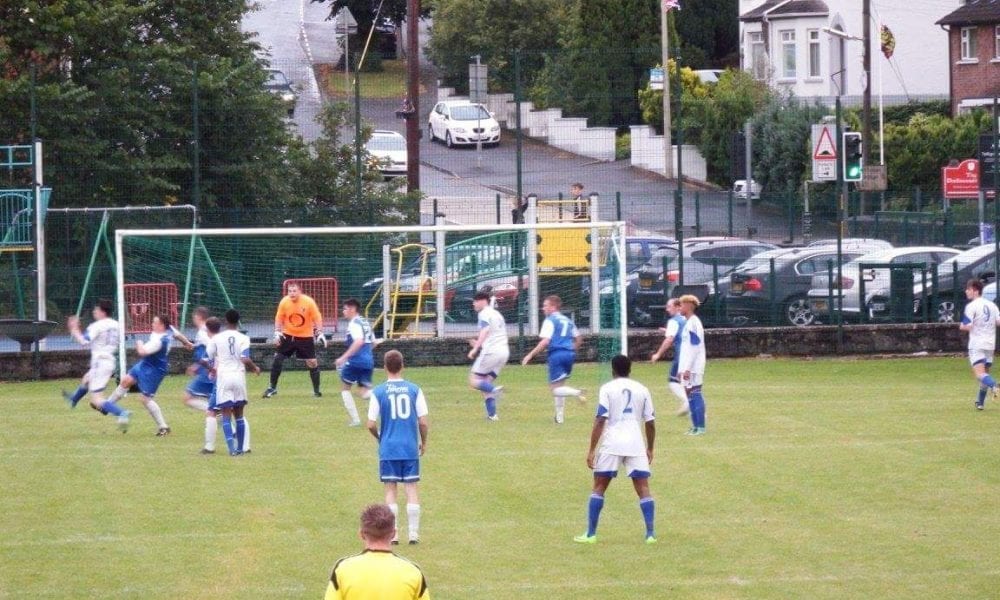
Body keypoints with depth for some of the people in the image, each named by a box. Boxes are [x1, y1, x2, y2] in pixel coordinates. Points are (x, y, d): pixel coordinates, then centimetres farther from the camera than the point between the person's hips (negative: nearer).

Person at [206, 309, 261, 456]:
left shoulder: (216, 338, 0)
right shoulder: (243, 338, -2)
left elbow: (205, 359, 3)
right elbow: (245, 359, -14)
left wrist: (212, 369, 24)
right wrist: (255, 368, 5)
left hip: (223, 378, -1)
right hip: (239, 376, 1)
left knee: (226, 416, -2)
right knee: (239, 415, 14)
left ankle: (232, 448, -16)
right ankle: (240, 448, 16)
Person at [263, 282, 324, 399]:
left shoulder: (309, 302, -17)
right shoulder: (284, 302, -11)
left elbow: (317, 318, -9)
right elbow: (279, 317, 2)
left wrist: (320, 333, -18)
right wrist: (277, 332, -9)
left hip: (306, 337, -2)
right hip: (288, 335, 2)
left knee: (312, 362, -4)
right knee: (277, 359, -2)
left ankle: (316, 390, 9)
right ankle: (272, 388, 11)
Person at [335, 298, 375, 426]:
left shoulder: (354, 323, -11)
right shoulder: (365, 322, 16)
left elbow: (359, 341, -26)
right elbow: (373, 343, 24)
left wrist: (344, 357, -26)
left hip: (356, 361, -8)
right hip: (369, 361, 8)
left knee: (345, 387, 12)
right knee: (366, 393, 9)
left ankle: (355, 420, 6)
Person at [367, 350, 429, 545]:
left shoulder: (379, 392, -5)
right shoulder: (414, 390, -2)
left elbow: (371, 425, -5)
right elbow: (423, 422, -2)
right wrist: (423, 442, 15)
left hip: (388, 449, -1)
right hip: (411, 448, 1)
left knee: (390, 490, 6)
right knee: (411, 489, 6)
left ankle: (392, 535, 5)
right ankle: (414, 534, 5)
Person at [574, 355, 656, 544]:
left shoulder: (607, 388, 0)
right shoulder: (642, 390, 10)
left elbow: (600, 420, -8)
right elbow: (650, 422, 10)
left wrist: (592, 450, -7)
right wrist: (650, 449, 22)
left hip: (612, 444, -2)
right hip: (636, 444, 2)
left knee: (599, 488, 8)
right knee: (643, 488, 3)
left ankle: (591, 534, 5)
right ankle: (650, 534, -6)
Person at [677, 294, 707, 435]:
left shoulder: (693, 323, -12)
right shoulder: (687, 322, 17)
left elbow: (694, 348, -18)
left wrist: (687, 368, -20)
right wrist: (683, 368, 19)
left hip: (693, 368, -9)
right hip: (687, 367, 9)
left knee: (695, 394, -9)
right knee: (690, 395, 10)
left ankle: (700, 427, -8)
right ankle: (695, 426, 14)